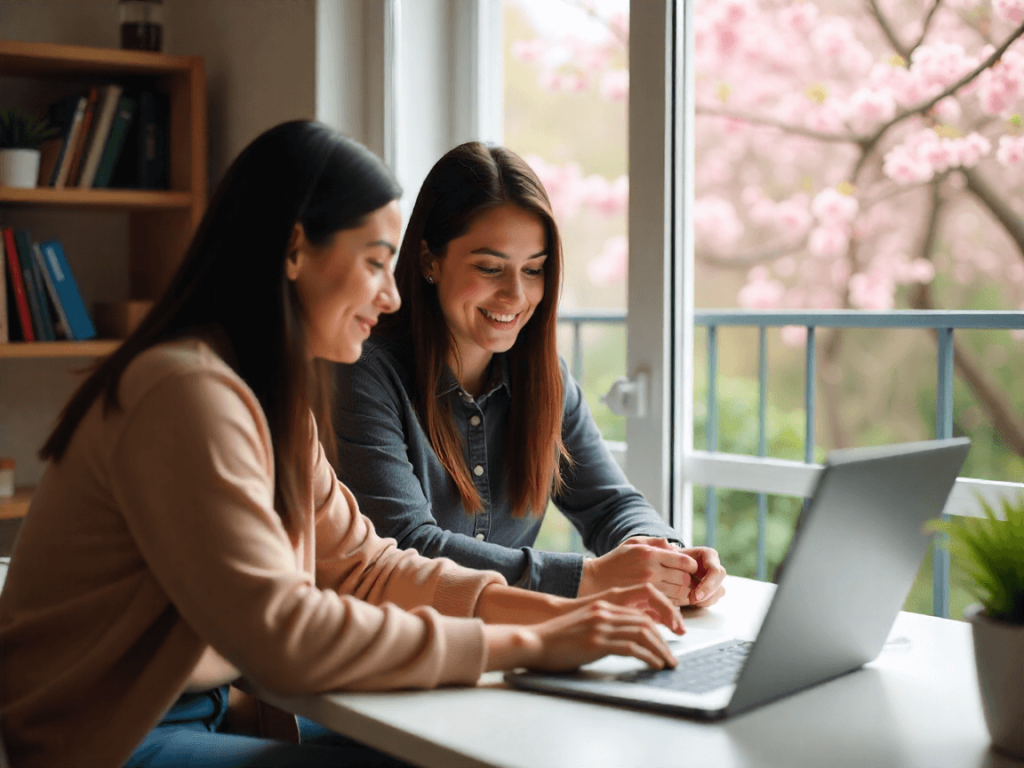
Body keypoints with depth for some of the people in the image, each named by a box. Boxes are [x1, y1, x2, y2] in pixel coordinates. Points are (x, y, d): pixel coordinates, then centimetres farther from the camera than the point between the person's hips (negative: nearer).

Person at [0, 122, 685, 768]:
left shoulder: (273, 397, 8)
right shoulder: (190, 394, -23)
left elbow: (360, 564, 6)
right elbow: (277, 633, -29)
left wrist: (556, 612, -7)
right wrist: (526, 646, -25)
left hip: (198, 708, 8)